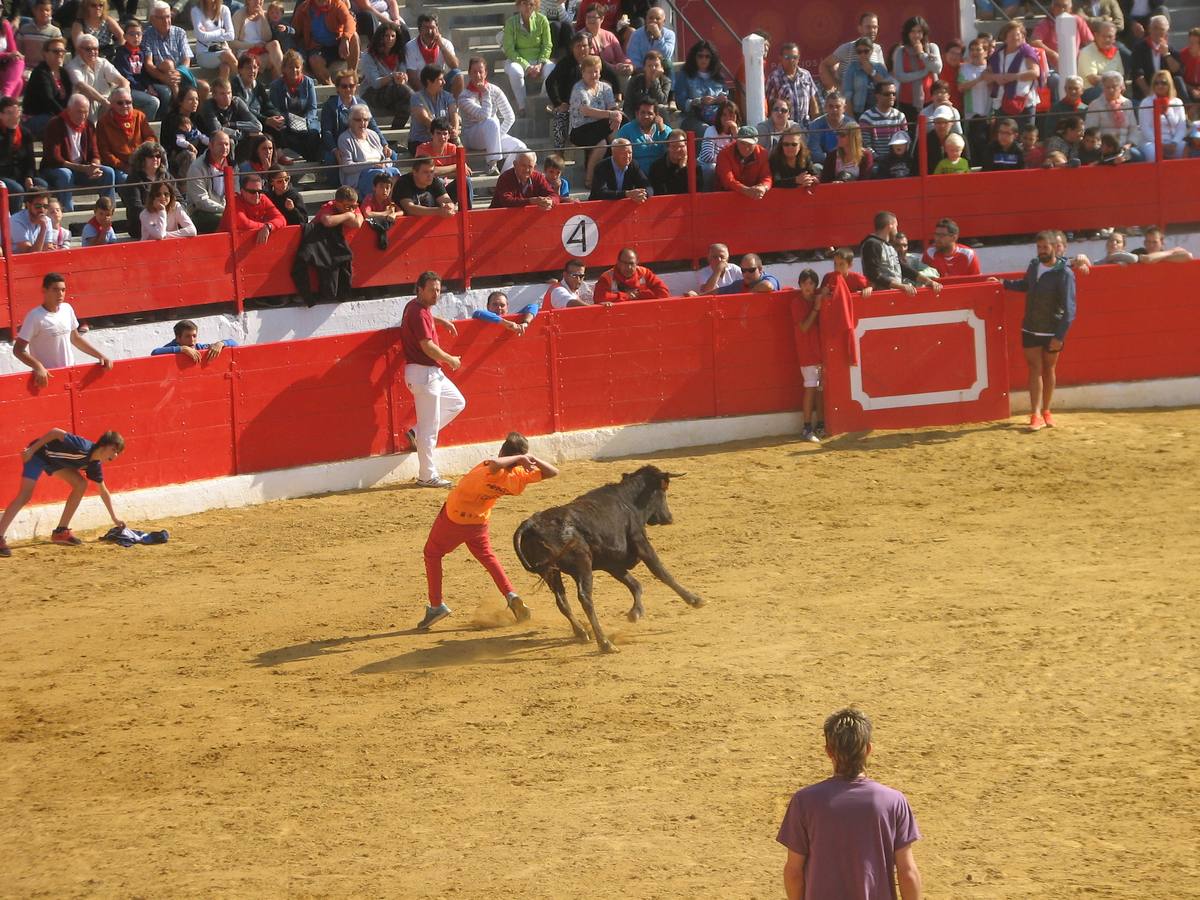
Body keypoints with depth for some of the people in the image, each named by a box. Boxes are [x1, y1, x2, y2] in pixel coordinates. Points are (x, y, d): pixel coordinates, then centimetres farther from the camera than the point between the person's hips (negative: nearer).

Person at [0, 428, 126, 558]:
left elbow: (103, 491, 10)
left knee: (81, 484, 2)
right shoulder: (83, 447, -30)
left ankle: (61, 532, 7)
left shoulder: (95, 465, -3)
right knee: (25, 495, -20)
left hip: (54, 459, 9)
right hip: (38, 453, -9)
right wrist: (31, 449, -29)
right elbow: (55, 432, -29)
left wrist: (114, 518, 14)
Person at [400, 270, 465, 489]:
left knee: (457, 402, 21)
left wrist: (442, 321, 26)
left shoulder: (418, 307, 12)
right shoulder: (418, 312, -17)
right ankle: (427, 477, 0)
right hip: (423, 373, -10)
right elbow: (427, 346, -23)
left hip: (433, 372, 10)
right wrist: (450, 360, -10)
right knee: (429, 426, -6)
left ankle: (418, 434, 17)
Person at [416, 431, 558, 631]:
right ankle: (511, 595, 10)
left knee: (432, 554, 16)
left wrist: (518, 458, -45)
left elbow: (495, 464, -62)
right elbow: (552, 472, -7)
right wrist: (532, 459, -20)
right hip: (479, 522, 5)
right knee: (487, 556, 28)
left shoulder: (492, 472, -36)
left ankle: (436, 606, 11)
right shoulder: (518, 478, -19)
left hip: (454, 515, -5)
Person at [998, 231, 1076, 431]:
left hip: (1052, 332, -3)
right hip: (1030, 330, 3)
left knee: (1048, 369, 10)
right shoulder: (1034, 266, 2)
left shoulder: (1064, 274, -15)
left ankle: (1046, 412, 23)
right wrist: (1004, 283, 15)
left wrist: (1060, 336, -24)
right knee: (1035, 369, -2)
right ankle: (1036, 415, -7)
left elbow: (1069, 308, -19)